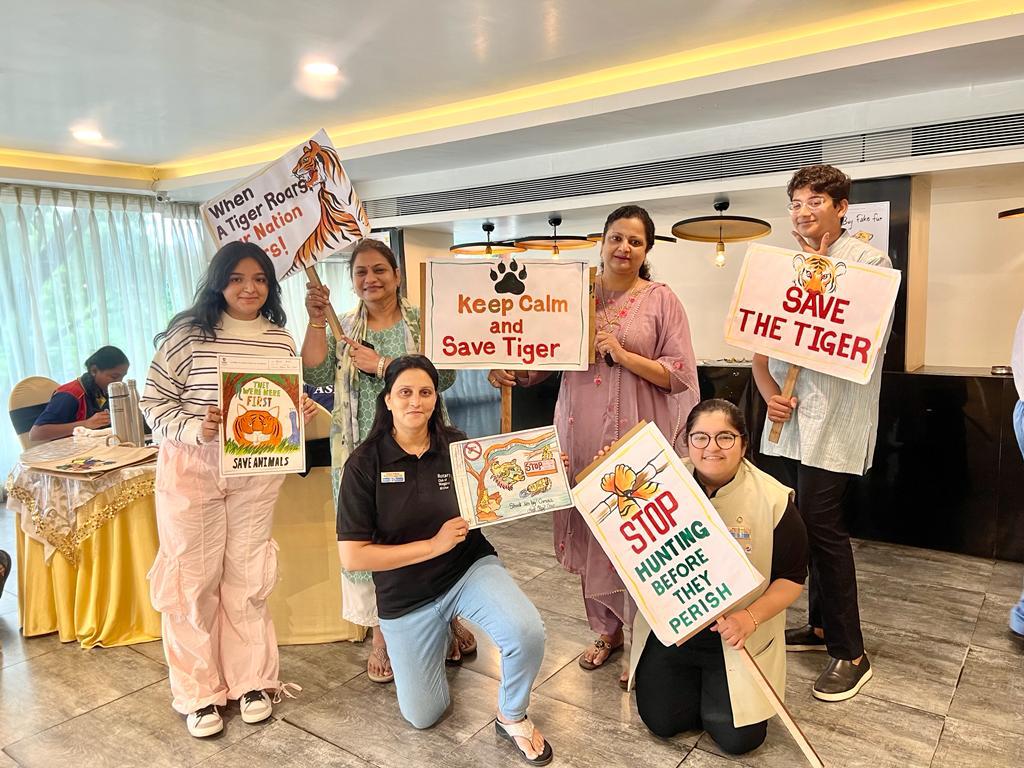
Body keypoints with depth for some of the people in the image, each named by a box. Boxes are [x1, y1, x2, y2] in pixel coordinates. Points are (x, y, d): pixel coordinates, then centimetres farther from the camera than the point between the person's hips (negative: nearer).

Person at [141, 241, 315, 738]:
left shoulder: (281, 339, 3)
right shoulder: (188, 333, -10)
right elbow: (154, 401, -7)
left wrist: (302, 413, -7)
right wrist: (194, 430, -24)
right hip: (191, 468, -3)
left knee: (248, 577, 11)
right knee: (194, 577, 5)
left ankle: (252, 680, 27)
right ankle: (197, 692, 22)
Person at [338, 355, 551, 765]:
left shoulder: (458, 446, -10)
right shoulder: (365, 463, -16)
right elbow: (352, 557, -18)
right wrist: (434, 545, -20)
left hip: (470, 569, 0)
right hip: (405, 597, 0)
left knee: (528, 633, -29)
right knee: (422, 717, 13)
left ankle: (512, 718, 3)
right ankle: (442, 634, 41)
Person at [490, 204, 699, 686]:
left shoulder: (660, 299, 1)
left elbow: (681, 374, -5)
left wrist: (623, 355, -16)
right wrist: (511, 371, -9)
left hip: (638, 436, -3)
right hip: (582, 433, 3)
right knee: (589, 530, 10)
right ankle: (607, 628, 32)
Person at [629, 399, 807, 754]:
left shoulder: (773, 499, -15)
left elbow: (792, 578, -6)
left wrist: (749, 618, -22)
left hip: (738, 635, -1)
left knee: (738, 738, -4)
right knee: (662, 722, 0)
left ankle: (715, 682, 28)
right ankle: (693, 678, 31)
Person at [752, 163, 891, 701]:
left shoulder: (869, 261, -3)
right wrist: (769, 391, -5)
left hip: (834, 419, -6)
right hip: (788, 417, 6)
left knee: (819, 524, -9)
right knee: (810, 522, 12)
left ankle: (849, 654, 5)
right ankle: (822, 625, 28)